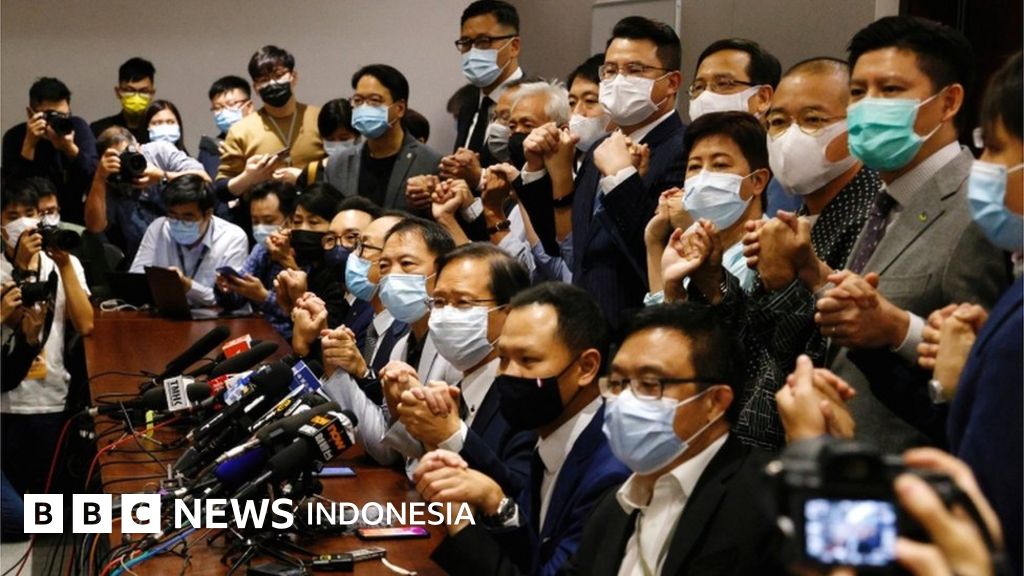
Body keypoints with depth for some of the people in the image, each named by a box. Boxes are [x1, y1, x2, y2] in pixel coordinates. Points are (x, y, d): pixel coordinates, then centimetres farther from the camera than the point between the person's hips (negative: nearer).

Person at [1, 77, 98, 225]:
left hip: (74, 219, 0)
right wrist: (29, 144, -22)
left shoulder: (77, 126, -2)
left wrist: (70, 148, -25)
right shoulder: (15, 136, -5)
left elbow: (95, 177, -11)